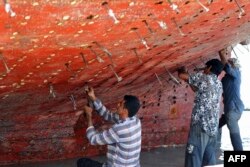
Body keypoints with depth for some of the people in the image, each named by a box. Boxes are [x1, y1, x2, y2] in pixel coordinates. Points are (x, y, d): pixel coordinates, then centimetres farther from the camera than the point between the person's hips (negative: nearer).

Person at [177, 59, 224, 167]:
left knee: (194, 158, -7)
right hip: (213, 127, 7)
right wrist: (189, 78, 35)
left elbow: (181, 75, 6)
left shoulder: (203, 77, -2)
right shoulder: (219, 84, 18)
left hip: (201, 125, -7)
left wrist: (181, 70, 27)